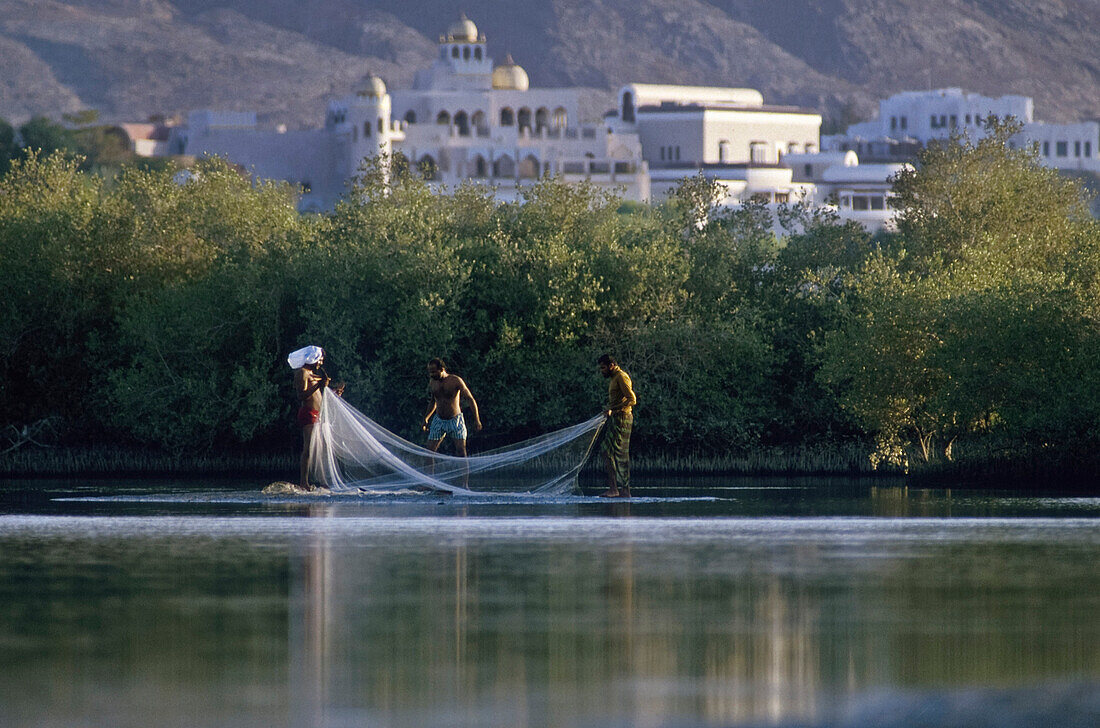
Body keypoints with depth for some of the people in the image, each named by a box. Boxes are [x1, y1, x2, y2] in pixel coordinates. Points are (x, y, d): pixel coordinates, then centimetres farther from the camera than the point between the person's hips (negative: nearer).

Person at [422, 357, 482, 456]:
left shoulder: (455, 380, -12)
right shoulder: (432, 381, 3)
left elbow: (470, 399, -11)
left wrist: (477, 419, -17)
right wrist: (426, 418, 13)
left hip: (455, 420, -4)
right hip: (439, 421, 4)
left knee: (461, 450, -13)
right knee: (430, 450, -4)